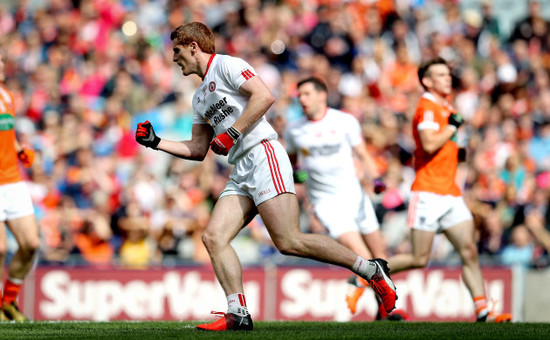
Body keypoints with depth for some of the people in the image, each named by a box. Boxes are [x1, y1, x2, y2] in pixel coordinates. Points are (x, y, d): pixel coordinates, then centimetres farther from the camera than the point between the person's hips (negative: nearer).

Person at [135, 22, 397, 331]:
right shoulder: (200, 98, 28)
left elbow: (264, 96, -14)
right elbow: (198, 150, 31)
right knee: (214, 238, -6)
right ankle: (238, 314, -11)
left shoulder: (226, 65, 0)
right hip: (241, 172, 10)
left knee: (289, 241, -18)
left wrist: (231, 133, -14)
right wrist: (155, 142, 24)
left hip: (262, 156, -10)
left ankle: (371, 270, -10)